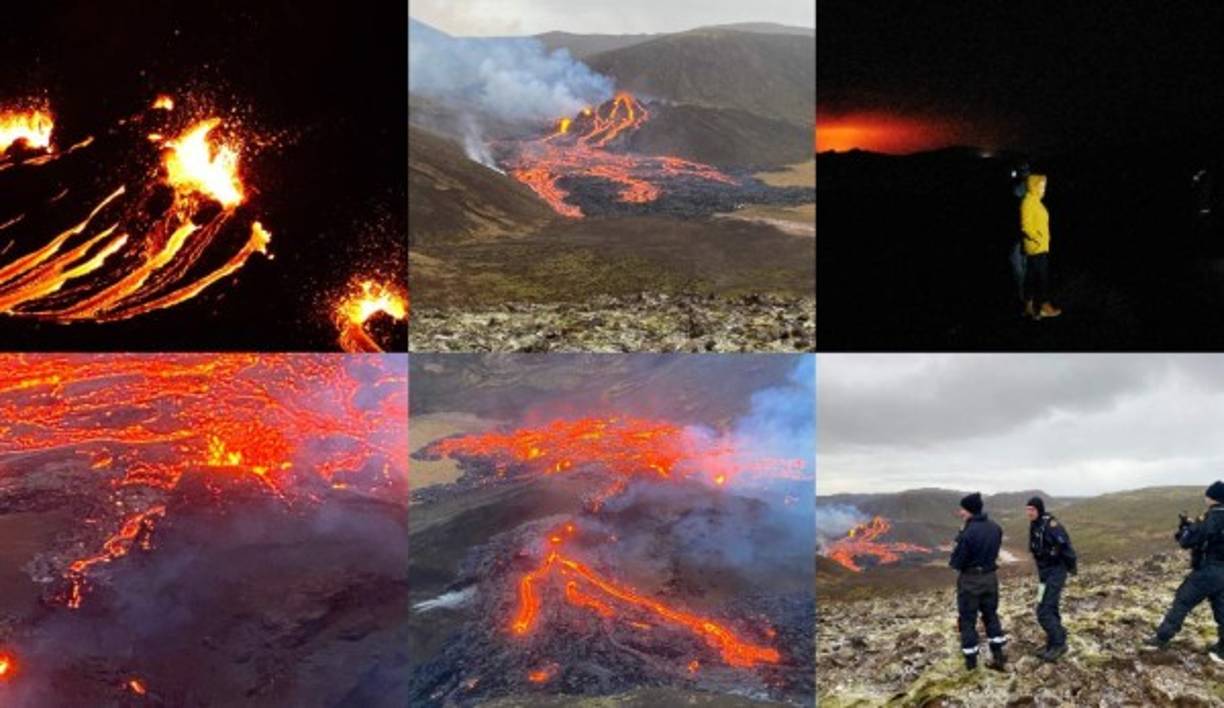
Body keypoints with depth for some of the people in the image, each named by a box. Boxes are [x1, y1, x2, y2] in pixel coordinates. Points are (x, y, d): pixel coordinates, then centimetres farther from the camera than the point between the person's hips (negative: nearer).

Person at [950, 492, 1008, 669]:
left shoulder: (968, 533, -25)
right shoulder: (996, 528, -3)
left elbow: (957, 562, -19)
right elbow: (994, 551, 9)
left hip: (970, 580, -6)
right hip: (990, 577, 6)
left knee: (967, 619, 8)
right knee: (991, 615, 21)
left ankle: (971, 659, 14)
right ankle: (998, 654, 22)